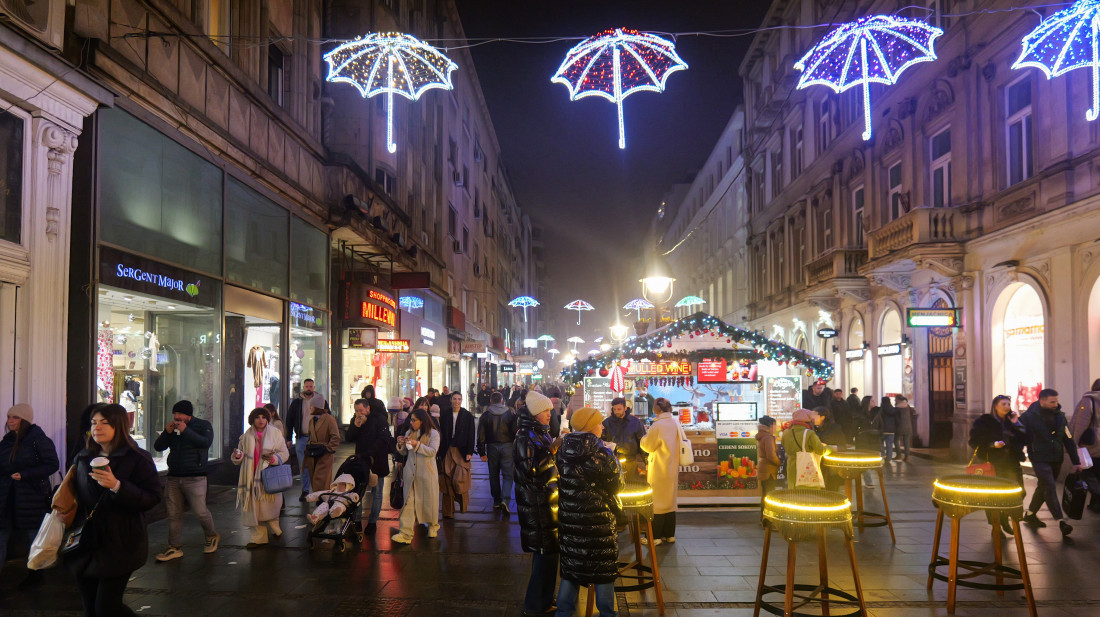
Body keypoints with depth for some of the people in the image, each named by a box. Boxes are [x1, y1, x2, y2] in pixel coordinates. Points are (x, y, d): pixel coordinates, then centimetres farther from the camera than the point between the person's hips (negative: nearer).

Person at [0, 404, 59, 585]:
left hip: (32, 498, -6)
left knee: (34, 537, 7)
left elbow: (52, 465, -13)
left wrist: (24, 475, -19)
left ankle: (35, 575, 22)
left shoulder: (38, 440, -9)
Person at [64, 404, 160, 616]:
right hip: (85, 543, 6)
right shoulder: (83, 459, 11)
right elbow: (74, 496, 24)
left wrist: (117, 486, -26)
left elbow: (152, 499, -15)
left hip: (119, 546, -6)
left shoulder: (137, 459, -8)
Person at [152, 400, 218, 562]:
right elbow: (157, 447, 10)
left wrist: (186, 431, -21)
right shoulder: (173, 427, 13)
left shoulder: (203, 425, 0)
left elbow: (206, 442, -19)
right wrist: (167, 433, -6)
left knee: (200, 511, -7)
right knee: (174, 514, 5)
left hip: (195, 477, -5)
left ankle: (211, 536, 19)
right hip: (173, 477, 5)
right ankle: (175, 548, 14)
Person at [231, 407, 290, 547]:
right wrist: (237, 455, -6)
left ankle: (275, 527, 27)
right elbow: (240, 455, 17)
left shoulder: (275, 433, 3)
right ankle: (258, 536, 12)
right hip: (251, 476, 2)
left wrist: (274, 458, -16)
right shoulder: (246, 436, 9)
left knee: (270, 506, -2)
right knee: (254, 507, 2)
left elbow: (284, 453, 4)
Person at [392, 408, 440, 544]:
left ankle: (433, 526, 32)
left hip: (427, 472, -4)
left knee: (429, 500, 8)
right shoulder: (409, 433, 12)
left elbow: (432, 451, -14)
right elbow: (404, 452, 15)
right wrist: (401, 444, -5)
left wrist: (417, 444, -23)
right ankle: (405, 533, -9)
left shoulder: (433, 433, -4)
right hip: (411, 472, 4)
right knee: (409, 501, -5)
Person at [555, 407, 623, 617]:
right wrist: (615, 462, 7)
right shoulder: (602, 454, -18)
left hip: (569, 518, 5)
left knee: (571, 564, 16)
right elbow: (616, 485, -7)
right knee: (603, 567, 10)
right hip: (598, 520, -5)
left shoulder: (563, 451, -3)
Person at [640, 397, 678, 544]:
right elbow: (677, 444, 10)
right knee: (670, 500, 14)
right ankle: (670, 534, 21)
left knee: (657, 501, 0)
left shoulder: (657, 426, -18)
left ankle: (655, 537, 3)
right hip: (673, 469, 7)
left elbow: (648, 446, -10)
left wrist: (644, 438, 8)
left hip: (659, 470, -7)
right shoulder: (676, 423, 2)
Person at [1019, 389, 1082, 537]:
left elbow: (1069, 440, 9)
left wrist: (1076, 462, 8)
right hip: (1040, 459, -6)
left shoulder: (1060, 416, 6)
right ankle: (1061, 522, -18)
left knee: (1043, 487, 14)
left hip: (1056, 460, 6)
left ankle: (1030, 515, 30)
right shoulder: (1029, 416, -10)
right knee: (1049, 487, -15)